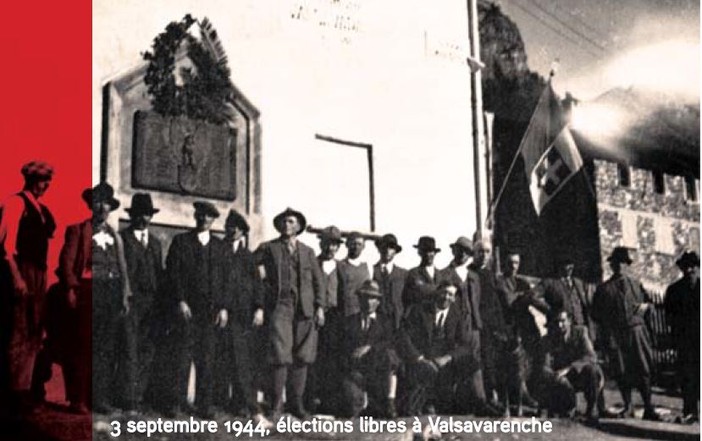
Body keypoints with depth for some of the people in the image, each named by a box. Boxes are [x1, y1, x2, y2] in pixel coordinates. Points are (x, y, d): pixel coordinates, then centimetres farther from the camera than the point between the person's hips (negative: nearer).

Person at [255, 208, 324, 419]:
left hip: (305, 309, 3)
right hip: (280, 305, -3)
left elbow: (317, 281, 14)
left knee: (302, 357, 1)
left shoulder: (307, 251, 17)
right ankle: (277, 403, -4)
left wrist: (320, 307, 5)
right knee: (281, 355, -11)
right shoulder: (268, 248, 10)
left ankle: (296, 402, 9)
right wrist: (261, 275, -6)